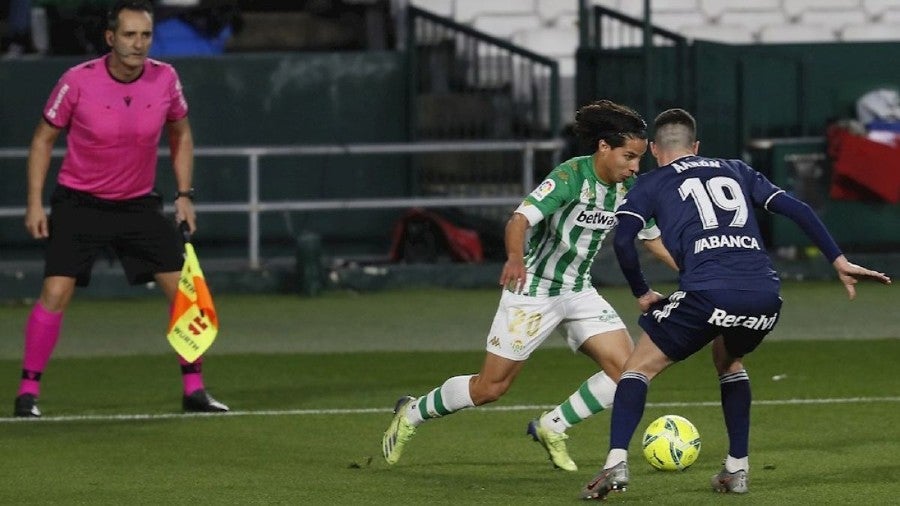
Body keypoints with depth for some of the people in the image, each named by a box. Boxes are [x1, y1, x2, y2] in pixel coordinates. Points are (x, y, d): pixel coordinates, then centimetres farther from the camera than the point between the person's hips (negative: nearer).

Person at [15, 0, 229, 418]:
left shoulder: (165, 79, -8)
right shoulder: (78, 82, -16)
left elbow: (180, 135, 11)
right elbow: (44, 138, -3)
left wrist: (184, 194, 3)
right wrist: (35, 203, -9)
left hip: (139, 204, 3)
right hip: (79, 203, -3)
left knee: (182, 286, -4)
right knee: (56, 292, -15)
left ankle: (194, 390, 8)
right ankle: (28, 391, -4)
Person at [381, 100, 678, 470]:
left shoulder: (627, 189, -3)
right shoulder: (571, 177, -24)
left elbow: (653, 238, 11)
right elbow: (520, 219, -34)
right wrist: (515, 258, -53)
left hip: (579, 292, 7)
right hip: (534, 289, -7)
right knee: (490, 388, -1)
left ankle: (552, 428, 8)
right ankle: (411, 414, 25)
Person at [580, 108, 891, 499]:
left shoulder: (651, 185, 18)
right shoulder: (735, 171, 28)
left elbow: (623, 240, 2)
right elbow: (797, 210, 20)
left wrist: (641, 294, 15)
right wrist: (838, 262, 20)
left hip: (708, 292, -4)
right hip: (765, 298, 4)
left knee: (639, 367, 11)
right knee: (729, 362, 34)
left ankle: (616, 463, -8)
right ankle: (737, 469, 27)